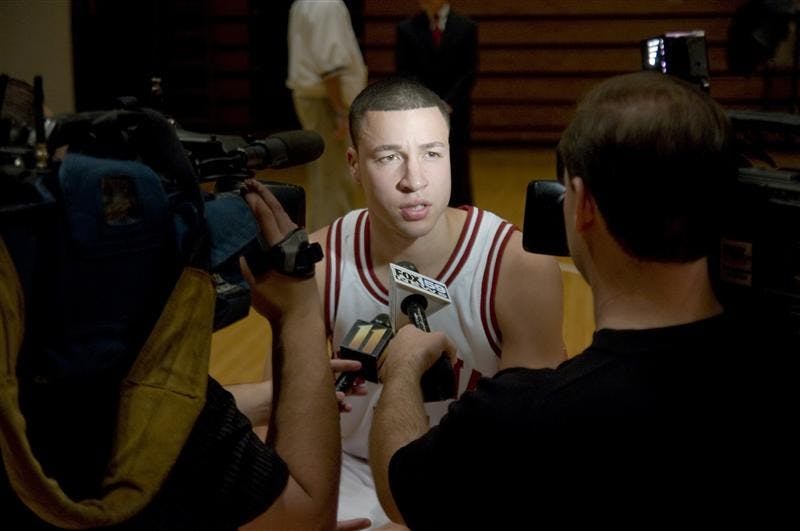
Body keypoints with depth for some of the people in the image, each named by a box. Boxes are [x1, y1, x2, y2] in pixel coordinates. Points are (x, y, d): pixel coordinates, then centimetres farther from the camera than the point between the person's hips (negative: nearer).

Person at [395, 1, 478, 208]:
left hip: (456, 112, 0)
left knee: (457, 174, 0)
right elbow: (404, 74, 1)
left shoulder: (466, 27, 4)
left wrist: (448, 104, -10)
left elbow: (469, 73, 1)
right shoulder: (406, 29, 4)